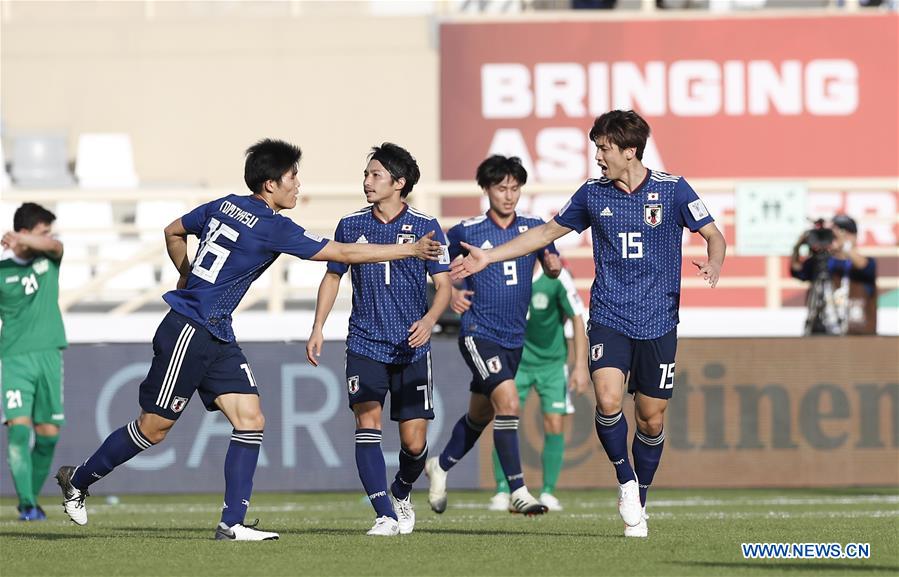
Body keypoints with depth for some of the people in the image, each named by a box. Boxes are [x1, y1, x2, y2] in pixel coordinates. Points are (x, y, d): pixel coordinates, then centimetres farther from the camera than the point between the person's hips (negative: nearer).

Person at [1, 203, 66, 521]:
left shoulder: (49, 258, 5)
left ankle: (33, 497, 21)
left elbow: (53, 245, -19)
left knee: (48, 433, 4)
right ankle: (26, 504, -18)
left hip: (49, 354, 3)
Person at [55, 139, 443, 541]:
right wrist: (410, 250, -8)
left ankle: (232, 523, -3)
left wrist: (190, 278, 30)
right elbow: (343, 253, -14)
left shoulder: (223, 206, 7)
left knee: (250, 421, 0)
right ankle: (78, 481, 19)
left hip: (218, 337, 9)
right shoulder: (273, 228, -17)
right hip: (188, 331, -9)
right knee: (154, 428, 1)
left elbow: (173, 232, 22)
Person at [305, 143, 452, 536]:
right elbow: (332, 276, 16)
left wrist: (429, 320, -19)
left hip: (411, 346, -1)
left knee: (414, 441, -2)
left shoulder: (425, 226, -1)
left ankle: (402, 493, 30)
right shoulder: (351, 226, 5)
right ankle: (385, 515, -16)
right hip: (365, 344, 1)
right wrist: (318, 328, 8)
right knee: (367, 423, -16)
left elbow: (444, 284, -1)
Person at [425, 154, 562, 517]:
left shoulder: (534, 229, 4)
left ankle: (440, 467, 43)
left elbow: (552, 269, 16)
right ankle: (518, 492, -23)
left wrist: (553, 266, -8)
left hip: (513, 338, 5)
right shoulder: (467, 232, -5)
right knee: (508, 402, -23)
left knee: (480, 414, 18)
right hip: (479, 333, -5)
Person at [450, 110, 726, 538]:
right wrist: (489, 257, 13)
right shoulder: (593, 194, 5)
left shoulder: (671, 190, -3)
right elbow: (547, 232, 17)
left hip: (658, 323, -1)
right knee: (608, 401, -21)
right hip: (609, 317, 1)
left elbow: (713, 235, 0)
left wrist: (713, 264, -23)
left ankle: (638, 504, 22)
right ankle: (626, 482, 1)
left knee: (651, 418, 3)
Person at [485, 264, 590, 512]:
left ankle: (548, 492, 4)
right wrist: (459, 300, -37)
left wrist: (580, 365, -14)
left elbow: (577, 319, -11)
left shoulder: (557, 277, -19)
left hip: (552, 362, -1)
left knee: (554, 424, -8)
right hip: (514, 360, 1)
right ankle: (502, 492, -3)